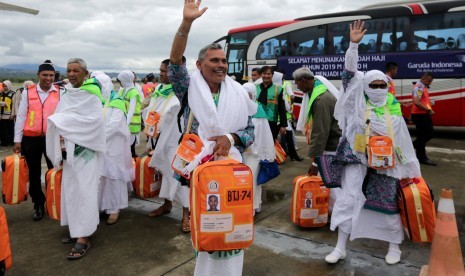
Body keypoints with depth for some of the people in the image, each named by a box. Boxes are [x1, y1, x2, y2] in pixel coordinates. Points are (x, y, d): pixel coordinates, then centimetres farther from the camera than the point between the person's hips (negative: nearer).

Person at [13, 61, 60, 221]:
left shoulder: (60, 93, 0)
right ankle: (38, 205, 27)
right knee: (34, 173, 11)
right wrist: (17, 140, 2)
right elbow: (21, 116, 5)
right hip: (31, 139, 2)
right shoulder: (28, 92, 4)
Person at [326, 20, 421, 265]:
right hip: (358, 158, -2)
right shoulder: (358, 103, -3)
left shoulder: (393, 109, 2)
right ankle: (340, 248, 4)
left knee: (388, 203, 11)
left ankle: (394, 246, 33)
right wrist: (353, 45, -20)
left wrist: (412, 169, 10)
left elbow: (403, 141, 8)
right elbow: (350, 74, -11)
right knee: (348, 198, -8)